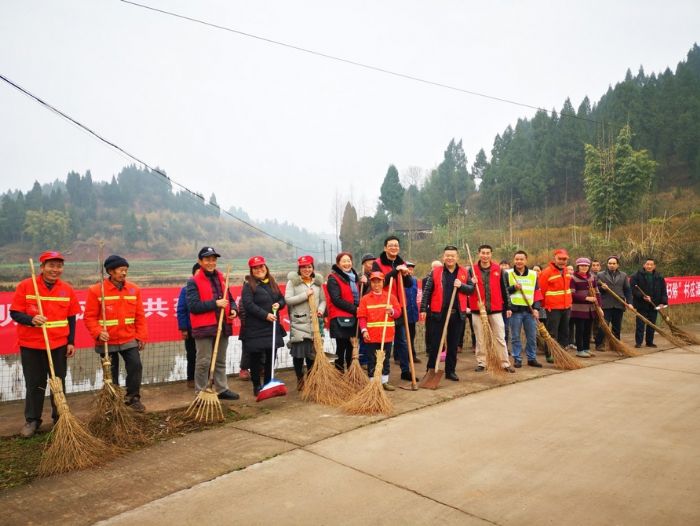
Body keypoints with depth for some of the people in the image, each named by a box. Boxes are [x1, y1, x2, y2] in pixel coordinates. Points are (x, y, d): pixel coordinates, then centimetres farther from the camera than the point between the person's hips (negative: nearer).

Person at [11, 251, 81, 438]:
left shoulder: (67, 290, 2)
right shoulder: (25, 286, -6)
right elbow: (14, 313, -6)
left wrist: (71, 342, 3)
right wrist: (31, 319, -26)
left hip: (59, 345, 2)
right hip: (31, 346, -2)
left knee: (59, 383, 12)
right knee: (34, 385, 9)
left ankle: (59, 418, 25)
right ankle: (32, 420, 23)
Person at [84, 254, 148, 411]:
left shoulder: (134, 289, 2)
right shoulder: (96, 290, -8)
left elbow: (139, 316, 5)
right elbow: (89, 317, -7)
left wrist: (142, 336, 1)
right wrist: (98, 333, -21)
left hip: (129, 339, 2)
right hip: (107, 342, -2)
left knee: (136, 366, -8)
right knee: (111, 373, 8)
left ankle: (133, 397, 11)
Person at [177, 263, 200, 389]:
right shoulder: (186, 290, -4)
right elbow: (181, 311, -4)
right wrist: (183, 329, -8)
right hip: (191, 330, -1)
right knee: (192, 356, 10)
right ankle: (191, 379, 22)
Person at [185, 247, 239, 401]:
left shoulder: (221, 278, 13)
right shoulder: (193, 282, -6)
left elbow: (229, 298, 21)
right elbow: (193, 306, -16)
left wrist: (233, 309, -1)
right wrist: (215, 303, -21)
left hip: (222, 326, 6)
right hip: (204, 328, -6)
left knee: (220, 361, 16)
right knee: (203, 362, -1)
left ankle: (222, 389, 27)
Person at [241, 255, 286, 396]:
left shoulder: (272, 283, 13)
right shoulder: (249, 284, -6)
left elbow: (282, 299, 19)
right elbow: (248, 304, -16)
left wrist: (279, 304, -5)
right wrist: (265, 315, -20)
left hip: (273, 327, 6)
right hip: (255, 328, -5)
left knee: (271, 357, 11)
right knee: (255, 358, 4)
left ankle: (268, 384, 24)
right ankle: (256, 386, 17)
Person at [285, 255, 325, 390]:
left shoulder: (318, 282, 11)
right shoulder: (293, 282, -1)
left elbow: (323, 300, 14)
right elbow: (288, 299, -11)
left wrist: (321, 310, -6)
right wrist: (305, 295, -15)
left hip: (314, 322, 3)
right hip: (298, 322, -3)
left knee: (313, 352, 7)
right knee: (298, 352, 0)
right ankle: (300, 379, 18)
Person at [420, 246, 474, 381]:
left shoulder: (464, 272, 7)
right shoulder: (435, 272, 0)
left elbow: (471, 288, 8)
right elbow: (427, 292, -2)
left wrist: (461, 286, -11)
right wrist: (423, 309, -8)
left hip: (457, 313, 3)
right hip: (439, 313, -2)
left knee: (453, 344, 10)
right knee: (435, 344, 3)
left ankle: (450, 371, 20)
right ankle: (430, 371, 12)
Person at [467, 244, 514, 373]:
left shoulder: (497, 269, 4)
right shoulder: (472, 270, 2)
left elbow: (503, 289, 9)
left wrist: (508, 307, 9)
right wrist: (472, 284, -19)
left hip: (495, 309, 0)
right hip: (478, 310, 0)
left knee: (500, 338, 3)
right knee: (480, 339, 7)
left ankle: (505, 363, 9)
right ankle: (481, 363, 15)